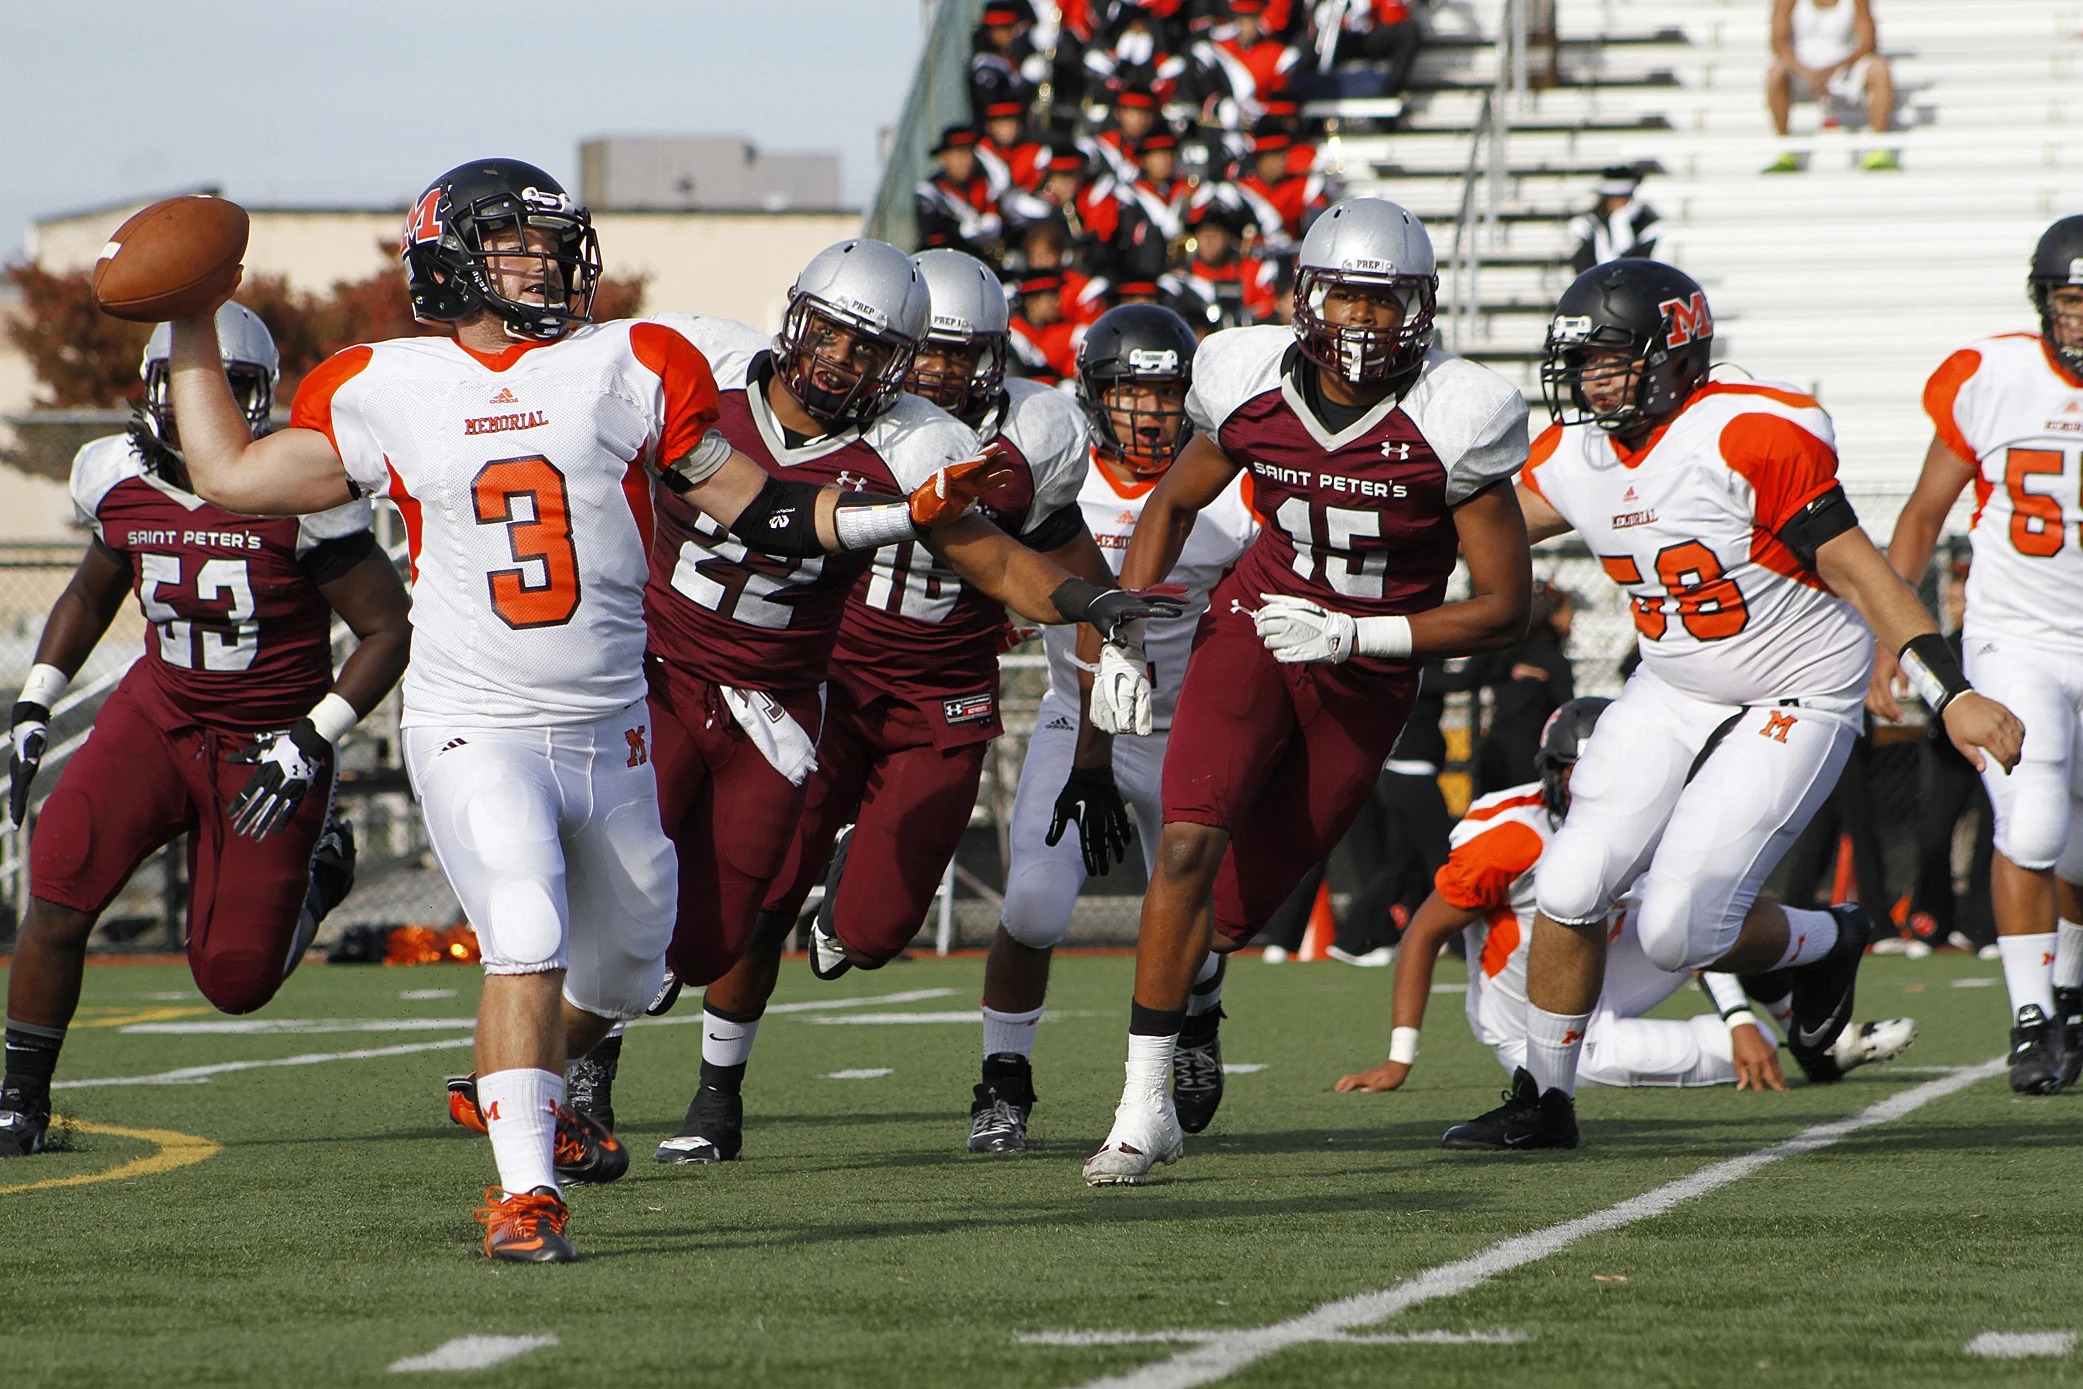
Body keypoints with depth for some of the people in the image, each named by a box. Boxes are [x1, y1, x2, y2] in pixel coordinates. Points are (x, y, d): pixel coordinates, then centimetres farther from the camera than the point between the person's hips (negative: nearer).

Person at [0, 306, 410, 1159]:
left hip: (267, 743, -3)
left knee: (235, 982, -4)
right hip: (157, 717, 3)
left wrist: (311, 743, -19)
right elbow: (90, 594, 18)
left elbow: (390, 630, -11)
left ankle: (316, 872, 29)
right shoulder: (121, 483, -3)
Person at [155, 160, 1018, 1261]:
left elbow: (749, 506, 4)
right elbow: (230, 478, 10)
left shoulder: (632, 367, 1)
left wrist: (911, 510, -5)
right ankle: (523, 1191, -19)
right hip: (475, 733, -3)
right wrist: (193, 331, 10)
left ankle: (519, 1088, 47)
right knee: (528, 937, -23)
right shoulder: (386, 390, 2)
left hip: (610, 737, 3)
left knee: (621, 970, 16)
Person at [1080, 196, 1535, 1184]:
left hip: (1368, 669, -1)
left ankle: (1190, 990, 45)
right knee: (1188, 845, -19)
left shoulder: (1452, 421, -20)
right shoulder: (1254, 388, -11)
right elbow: (1172, 506, 11)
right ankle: (1144, 1108, -14)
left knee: (1250, 892, 8)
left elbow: (1505, 610, -15)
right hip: (1254, 627, 1)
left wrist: (1348, 636, -22)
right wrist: (1122, 640, 2)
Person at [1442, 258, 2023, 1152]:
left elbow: (1858, 572, -20)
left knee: (1676, 931, -14)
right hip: (1670, 696, 6)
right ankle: (1542, 1100, 11)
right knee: (1571, 889, -6)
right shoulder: (1573, 458, -3)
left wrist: (1954, 694, -25)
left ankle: (1825, 944, 18)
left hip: (1794, 706, -6)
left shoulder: (1751, 438, -23)